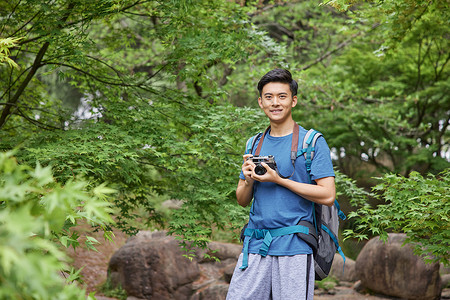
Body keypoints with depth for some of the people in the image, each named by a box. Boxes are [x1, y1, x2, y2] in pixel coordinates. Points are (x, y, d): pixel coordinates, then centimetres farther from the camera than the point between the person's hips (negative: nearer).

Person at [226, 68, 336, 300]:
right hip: (255, 246, 4)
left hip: (294, 248, -4)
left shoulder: (312, 142, -1)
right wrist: (248, 181, -5)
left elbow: (327, 196, -9)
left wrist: (279, 180, -12)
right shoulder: (255, 145, 14)